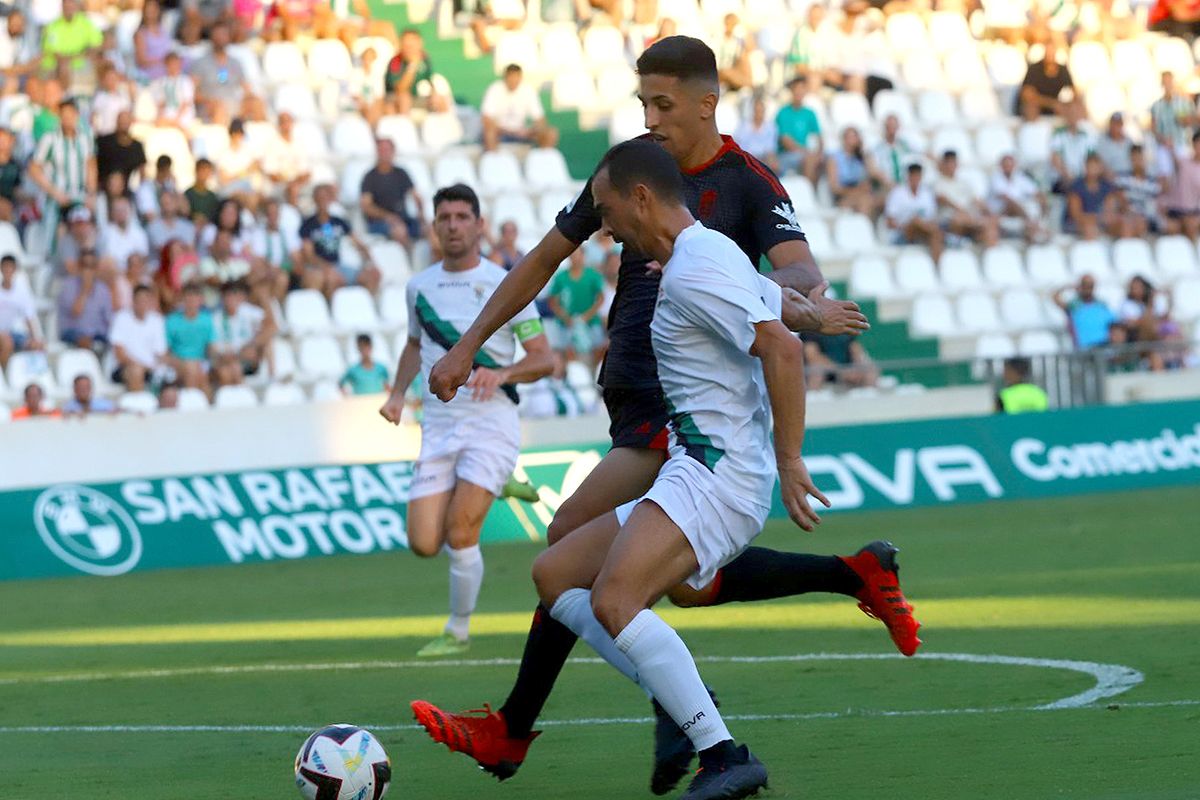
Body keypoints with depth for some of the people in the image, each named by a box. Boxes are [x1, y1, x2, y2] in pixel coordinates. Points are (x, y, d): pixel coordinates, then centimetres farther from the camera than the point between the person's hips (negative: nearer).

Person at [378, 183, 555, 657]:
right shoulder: (419, 286, 11)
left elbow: (544, 359, -3)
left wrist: (501, 373, -21)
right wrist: (398, 393, 13)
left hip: (491, 422, -4)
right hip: (438, 427, 4)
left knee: (459, 534, -17)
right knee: (424, 544, -5)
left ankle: (458, 632, 3)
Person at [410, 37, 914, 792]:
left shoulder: (750, 185, -9)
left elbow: (802, 269, -23)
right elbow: (546, 258, 15)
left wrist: (804, 297, -47)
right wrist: (468, 346, 13)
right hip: (633, 390, 7)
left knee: (572, 541, -15)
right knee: (691, 585, 12)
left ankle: (512, 732, -6)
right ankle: (857, 575, 26)